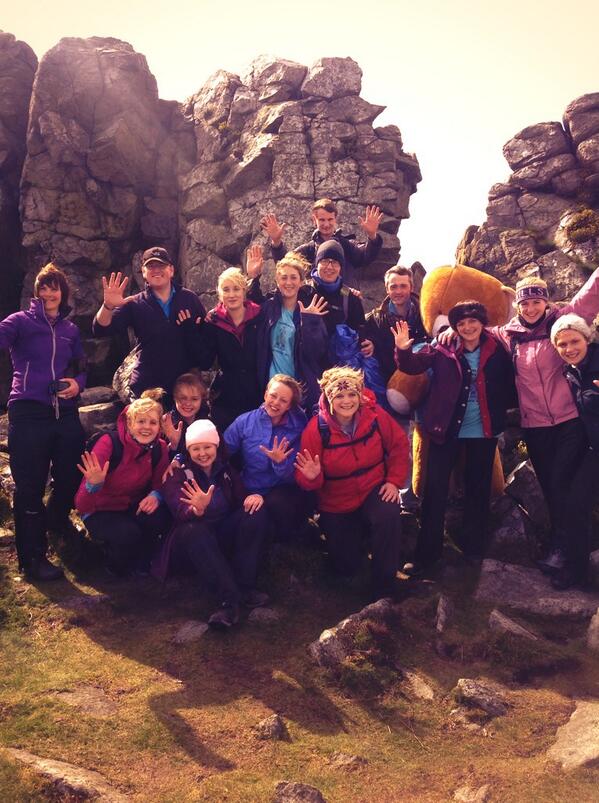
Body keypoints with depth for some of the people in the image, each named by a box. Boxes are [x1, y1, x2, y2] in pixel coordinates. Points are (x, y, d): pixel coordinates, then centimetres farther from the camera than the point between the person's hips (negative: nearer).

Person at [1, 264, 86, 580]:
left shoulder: (70, 329, 14)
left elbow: (81, 368, 19)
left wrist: (78, 383, -3)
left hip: (66, 414, 5)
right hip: (29, 414, -5)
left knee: (71, 476, 10)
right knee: (30, 486, -1)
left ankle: (56, 519, 44)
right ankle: (32, 557, 12)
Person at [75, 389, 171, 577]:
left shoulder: (159, 448, -12)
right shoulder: (109, 442, -26)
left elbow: (159, 483, 2)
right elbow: (82, 504, -27)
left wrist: (155, 495, -23)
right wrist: (94, 484, -51)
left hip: (134, 507, 4)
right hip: (99, 512, -4)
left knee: (159, 518, -28)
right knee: (128, 533, -34)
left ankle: (141, 562, 4)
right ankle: (117, 567, 4)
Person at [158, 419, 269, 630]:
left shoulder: (226, 470, 8)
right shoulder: (178, 475, -5)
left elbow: (243, 497, -2)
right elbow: (181, 514, -22)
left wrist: (256, 496, -26)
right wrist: (198, 510, -46)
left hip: (226, 537, 4)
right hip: (194, 541, -3)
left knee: (255, 509, -20)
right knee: (194, 530, -37)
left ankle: (245, 586, -23)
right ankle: (229, 600, -43)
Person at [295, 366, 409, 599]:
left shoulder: (375, 415, -16)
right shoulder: (316, 429, -20)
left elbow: (399, 445, -1)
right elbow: (306, 482, -15)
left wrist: (394, 481, -9)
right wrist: (311, 477, -38)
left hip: (374, 490, 0)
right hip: (336, 505, 0)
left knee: (388, 517, -35)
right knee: (345, 567, 9)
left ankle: (384, 590, -14)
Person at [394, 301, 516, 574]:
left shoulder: (497, 351, -1)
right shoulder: (442, 350, -4)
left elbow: (509, 386, 5)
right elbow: (413, 366, -15)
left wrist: (501, 409, -10)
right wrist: (403, 350, -34)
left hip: (483, 431, 2)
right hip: (447, 430, -1)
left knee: (478, 489, 14)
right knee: (435, 489, 0)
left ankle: (473, 546, 31)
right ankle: (427, 552, 9)